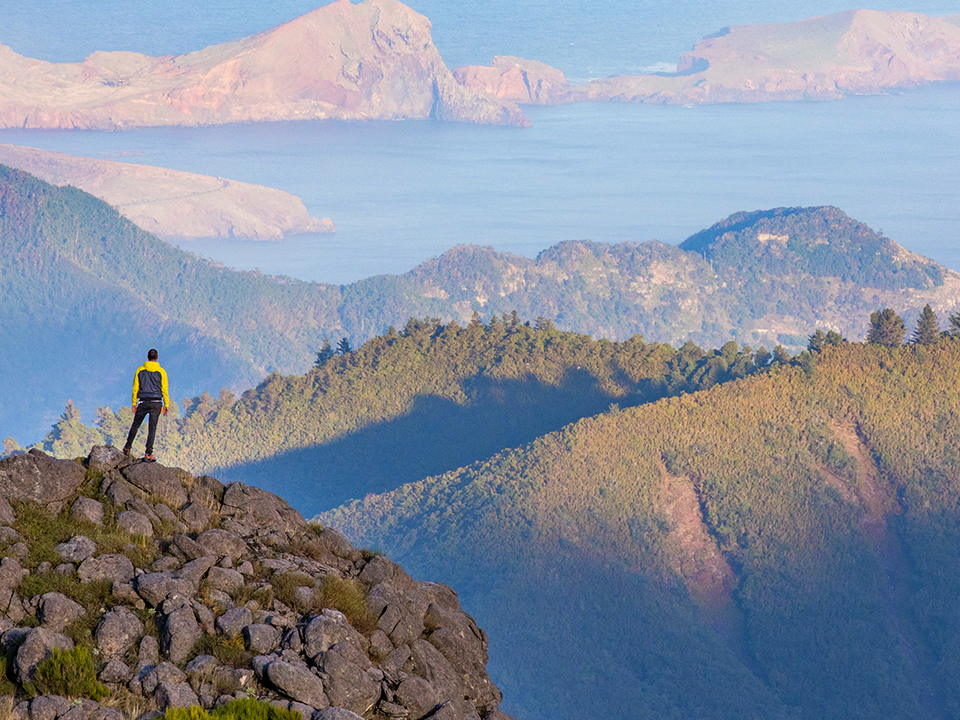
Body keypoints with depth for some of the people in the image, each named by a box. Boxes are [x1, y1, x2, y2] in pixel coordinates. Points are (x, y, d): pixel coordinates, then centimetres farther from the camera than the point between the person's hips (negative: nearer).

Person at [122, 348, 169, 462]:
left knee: (136, 424, 17)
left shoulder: (140, 370, 3)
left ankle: (127, 448, 24)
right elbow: (165, 389, -2)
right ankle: (148, 454, -6)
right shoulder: (161, 371, -1)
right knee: (152, 428, -1)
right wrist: (166, 405, 4)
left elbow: (135, 388, 5)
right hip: (156, 403, -1)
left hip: (143, 402, 1)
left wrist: (134, 403, 10)